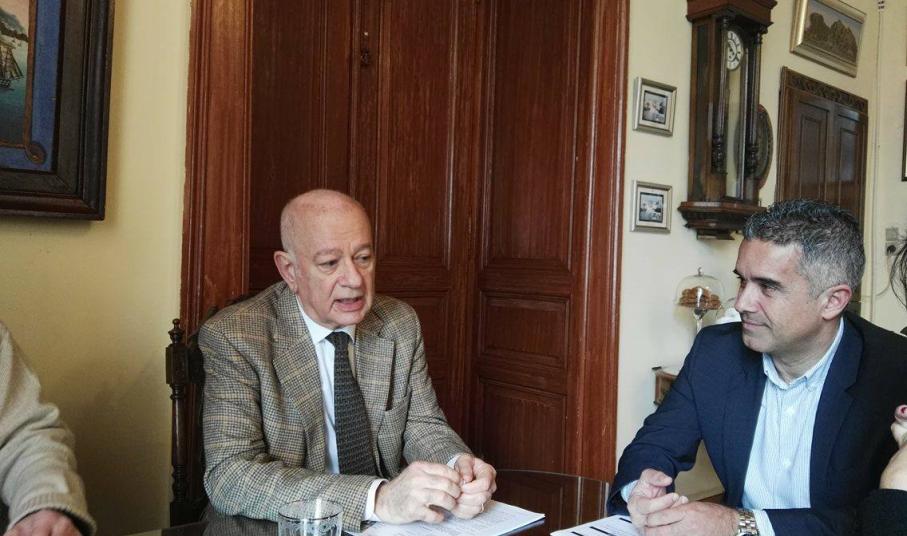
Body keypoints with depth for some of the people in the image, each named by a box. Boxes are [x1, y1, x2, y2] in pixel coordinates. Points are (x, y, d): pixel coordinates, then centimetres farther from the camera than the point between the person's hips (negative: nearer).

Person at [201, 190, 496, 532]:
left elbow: (421, 425, 7)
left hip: (390, 523, 4)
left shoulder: (401, 325, 0)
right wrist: (378, 498, -32)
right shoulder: (232, 337, -14)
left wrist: (456, 466, -16)